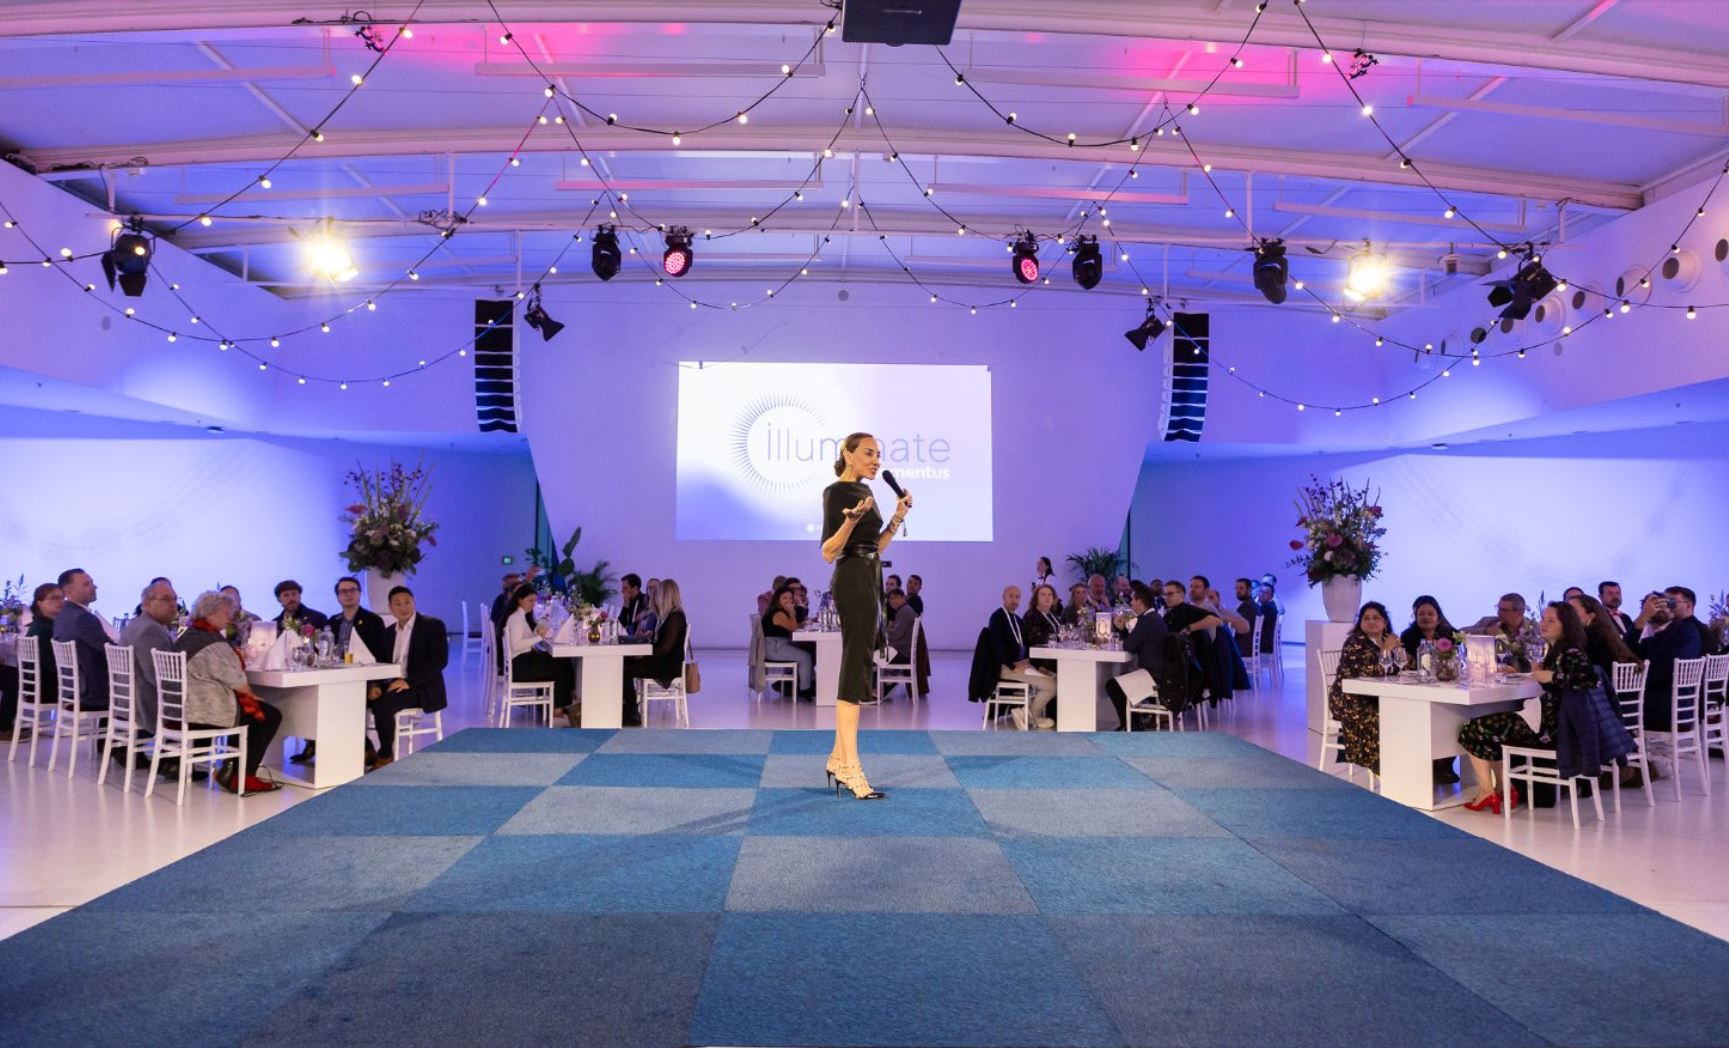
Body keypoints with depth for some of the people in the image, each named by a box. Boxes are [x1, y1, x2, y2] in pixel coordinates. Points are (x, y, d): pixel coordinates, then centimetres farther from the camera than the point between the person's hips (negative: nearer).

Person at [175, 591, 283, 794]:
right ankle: (242, 778, 3)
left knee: (251, 707, 26)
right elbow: (236, 680, -17)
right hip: (207, 711, -10)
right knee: (270, 715, 1)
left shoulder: (188, 636, 13)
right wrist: (252, 695, 3)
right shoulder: (212, 641, -18)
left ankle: (231, 769, 22)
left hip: (185, 707, 10)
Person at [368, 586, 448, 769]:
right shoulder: (390, 631, 17)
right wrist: (375, 684, -9)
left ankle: (386, 755, -13)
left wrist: (409, 682, -23)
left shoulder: (433, 625, -4)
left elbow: (440, 660, -15)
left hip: (421, 689, -6)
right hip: (393, 685, 6)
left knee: (382, 704, -31)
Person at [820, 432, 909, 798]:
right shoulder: (837, 491, -10)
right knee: (855, 671, -12)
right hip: (853, 580, -10)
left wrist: (898, 517, 13)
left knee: (855, 669, 10)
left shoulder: (864, 491, 17)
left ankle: (838, 759, 15)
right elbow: (829, 553, -16)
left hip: (870, 580, 10)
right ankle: (850, 767, -13)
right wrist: (851, 519, -32)